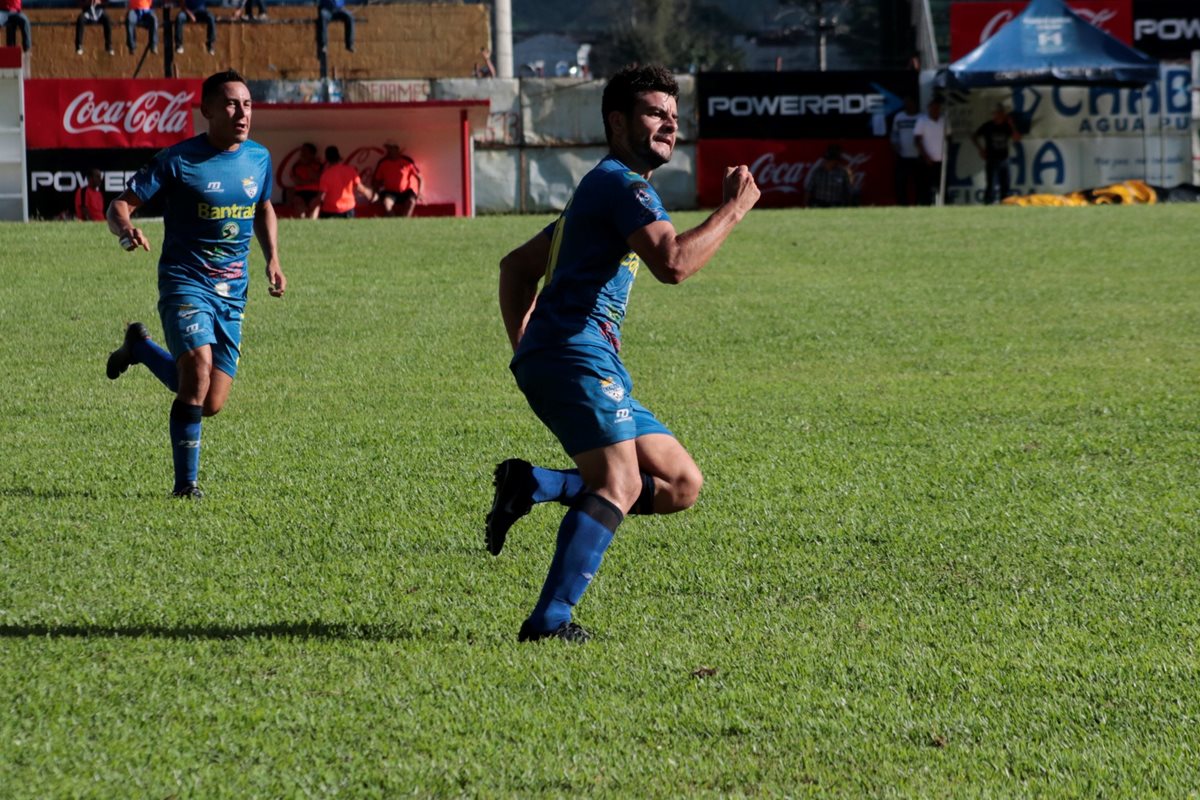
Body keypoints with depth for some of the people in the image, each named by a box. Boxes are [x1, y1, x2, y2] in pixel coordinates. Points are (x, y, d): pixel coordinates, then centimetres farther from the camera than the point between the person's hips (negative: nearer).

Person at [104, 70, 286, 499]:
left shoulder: (259, 158, 6)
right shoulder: (178, 160, -10)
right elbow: (120, 205, -10)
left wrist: (272, 260, 12)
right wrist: (125, 229, -33)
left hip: (232, 292, 5)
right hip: (185, 282, -5)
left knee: (211, 404, 2)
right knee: (199, 367, -28)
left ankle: (140, 348, 30)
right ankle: (185, 481, -12)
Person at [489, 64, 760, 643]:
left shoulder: (603, 189, 27)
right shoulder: (622, 183, -5)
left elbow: (517, 266, 33)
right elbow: (672, 263, -21)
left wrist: (523, 348, 25)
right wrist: (732, 209, -8)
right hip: (574, 354, -10)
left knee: (681, 484, 5)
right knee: (621, 484, -24)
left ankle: (535, 485, -2)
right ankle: (549, 621, -31)